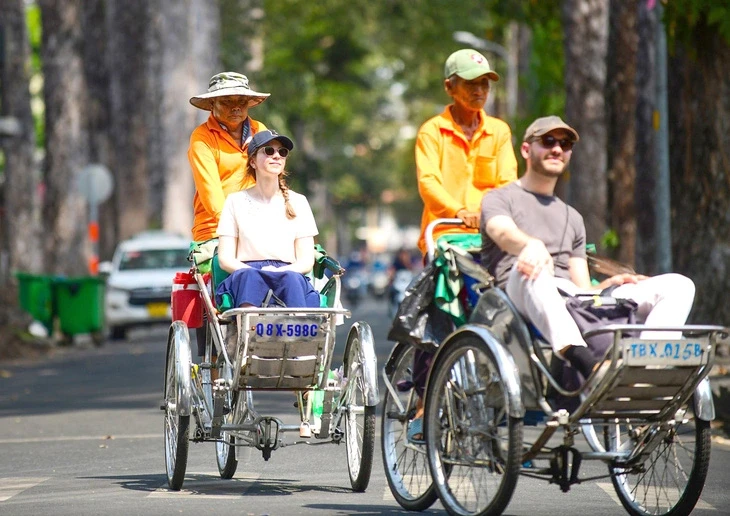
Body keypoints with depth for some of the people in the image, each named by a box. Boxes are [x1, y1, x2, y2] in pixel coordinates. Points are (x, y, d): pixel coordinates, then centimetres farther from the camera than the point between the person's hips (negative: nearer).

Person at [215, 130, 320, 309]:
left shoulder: (297, 202, 17)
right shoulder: (236, 201, 14)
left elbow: (306, 261, 10)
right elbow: (225, 259, 7)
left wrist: (279, 272, -11)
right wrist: (252, 273, -14)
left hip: (290, 275, 1)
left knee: (292, 279, -35)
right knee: (248, 276, -37)